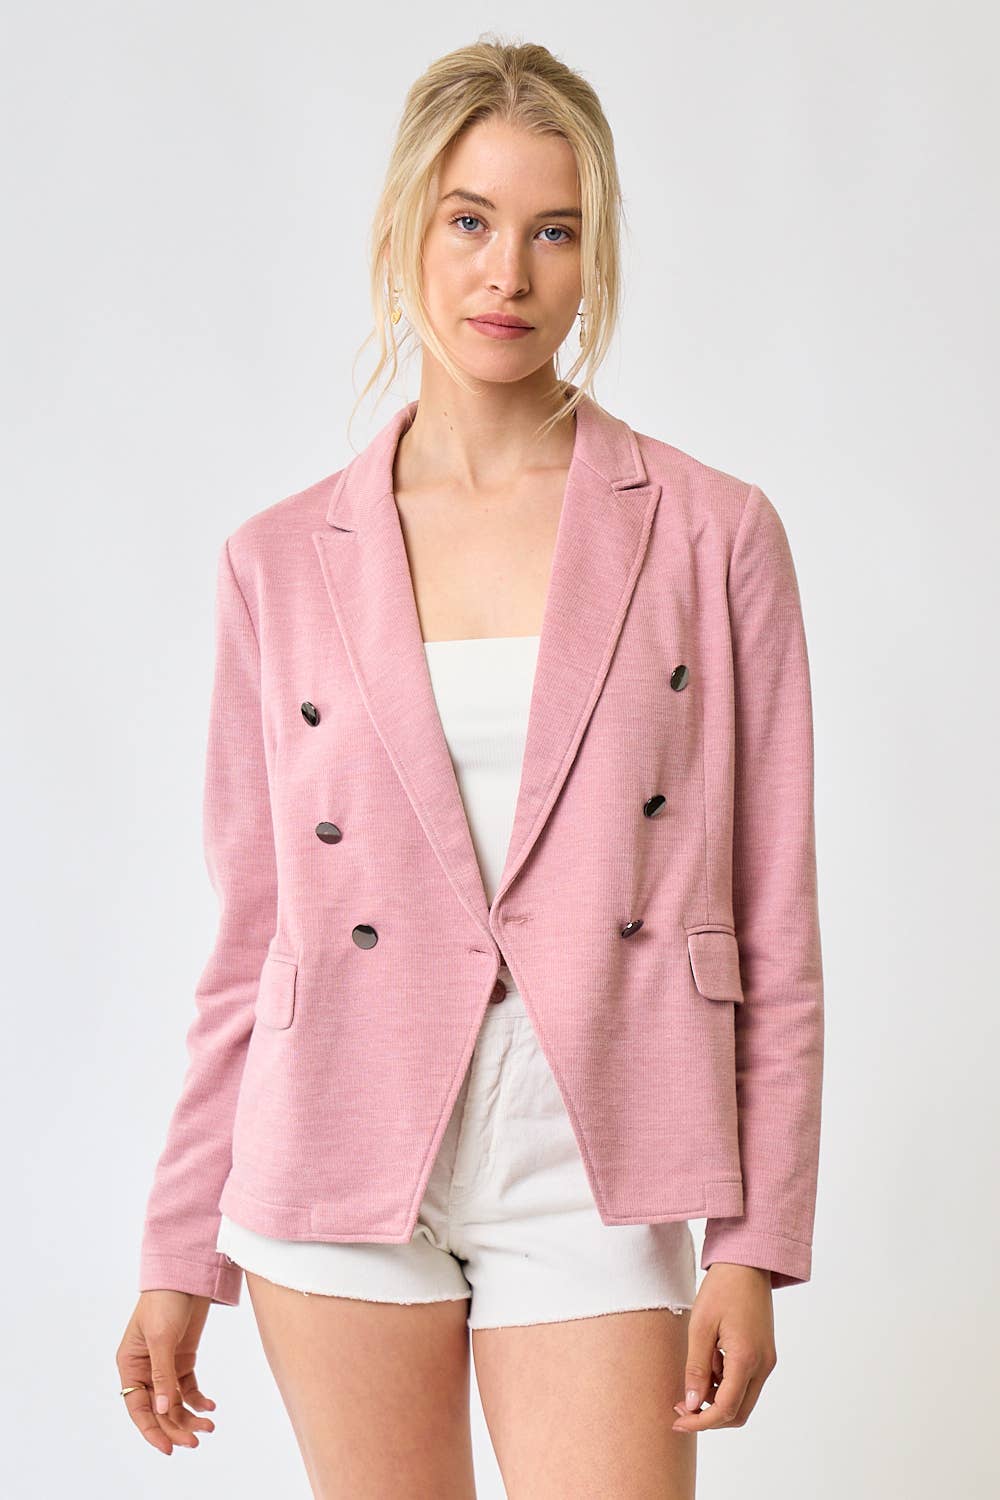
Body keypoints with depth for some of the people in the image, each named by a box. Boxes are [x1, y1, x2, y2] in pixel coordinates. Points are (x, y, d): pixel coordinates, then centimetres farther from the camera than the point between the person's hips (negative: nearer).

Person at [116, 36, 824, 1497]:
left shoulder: (712, 534, 1)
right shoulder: (282, 561, 5)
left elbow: (773, 925, 2)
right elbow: (251, 931, 8)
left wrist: (754, 1249, -3)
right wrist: (180, 1256, 8)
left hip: (589, 1178, -1)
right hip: (342, 1163, 1)